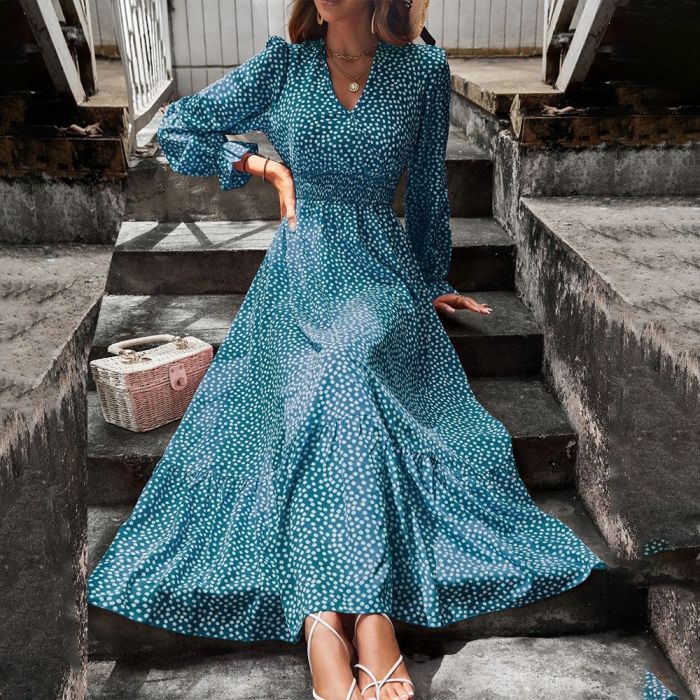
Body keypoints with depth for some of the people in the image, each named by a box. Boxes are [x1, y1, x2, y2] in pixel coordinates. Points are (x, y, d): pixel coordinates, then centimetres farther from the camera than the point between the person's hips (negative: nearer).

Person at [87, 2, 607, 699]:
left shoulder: (424, 69, 7)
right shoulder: (283, 63, 8)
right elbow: (176, 129, 14)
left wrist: (434, 282, 23)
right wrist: (267, 166, 4)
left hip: (384, 273, 0)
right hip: (300, 272, 1)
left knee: (347, 367, -33)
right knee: (316, 384, -31)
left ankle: (324, 618, -35)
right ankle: (370, 615, -35)